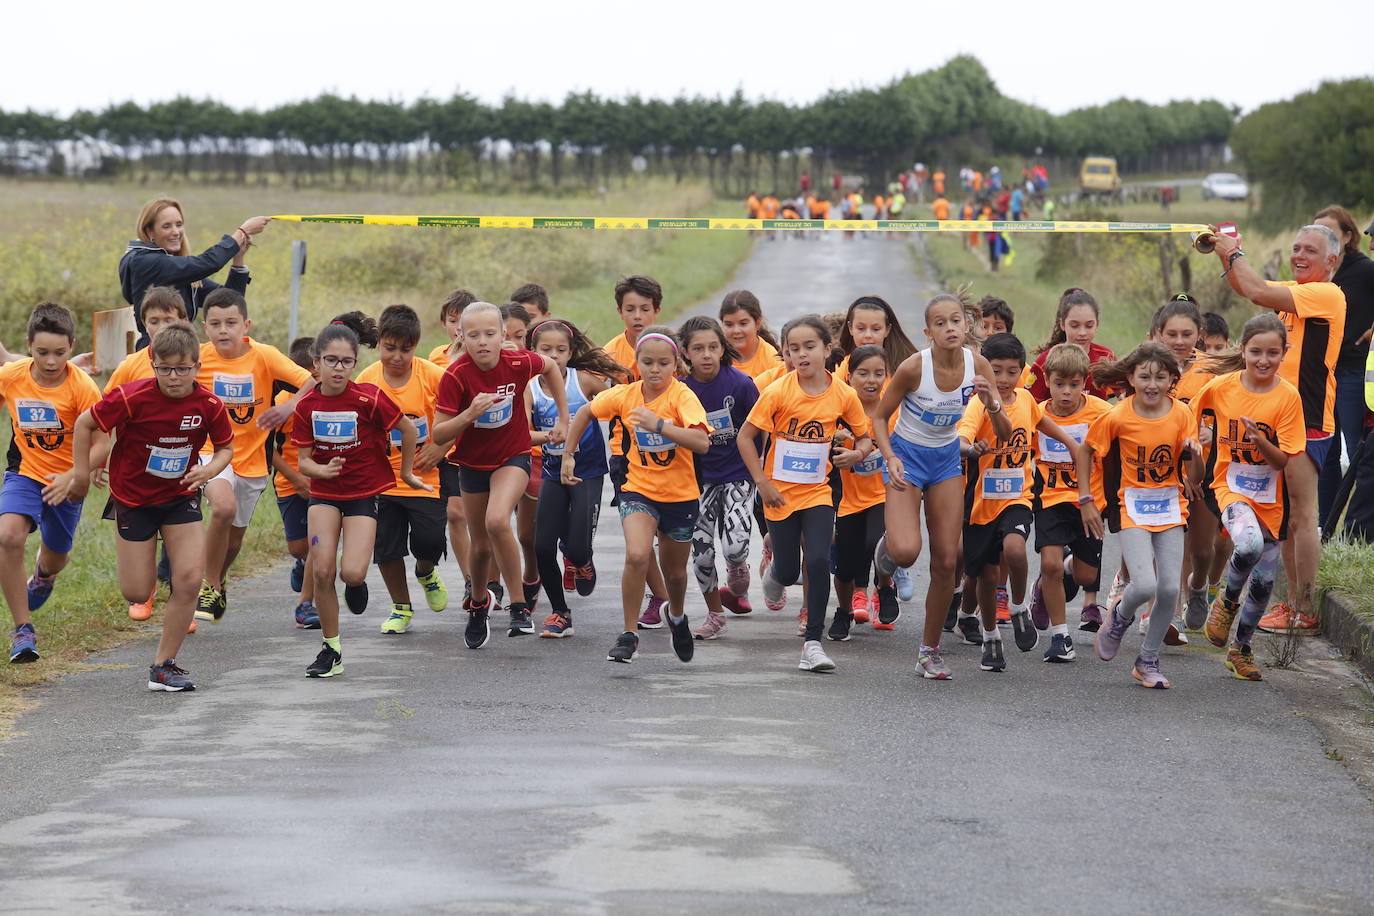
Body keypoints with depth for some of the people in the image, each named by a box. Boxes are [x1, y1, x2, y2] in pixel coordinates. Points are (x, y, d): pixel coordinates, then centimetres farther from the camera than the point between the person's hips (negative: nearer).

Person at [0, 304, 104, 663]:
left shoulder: (83, 387, -22)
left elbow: (99, 444, -20)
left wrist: (71, 478, -35)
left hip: (65, 481, 0)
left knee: (55, 558, 20)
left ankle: (41, 577, 63)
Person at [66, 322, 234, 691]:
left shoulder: (208, 405, -14)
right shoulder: (133, 397, -22)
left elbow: (226, 447, 3)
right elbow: (85, 423, -9)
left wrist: (211, 468, -19)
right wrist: (80, 475, -6)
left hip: (180, 496, 2)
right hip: (133, 497, -2)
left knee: (188, 579, -13)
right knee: (136, 593, 0)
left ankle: (163, 666, 1)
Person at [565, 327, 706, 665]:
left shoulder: (682, 396, -18)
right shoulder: (624, 395, -7)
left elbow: (702, 443, -32)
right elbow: (586, 412, 13)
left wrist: (659, 425, -40)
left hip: (680, 495, -1)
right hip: (639, 490, 1)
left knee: (674, 571, 18)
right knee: (637, 555, -25)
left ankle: (677, 616, 52)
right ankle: (629, 634, -13)